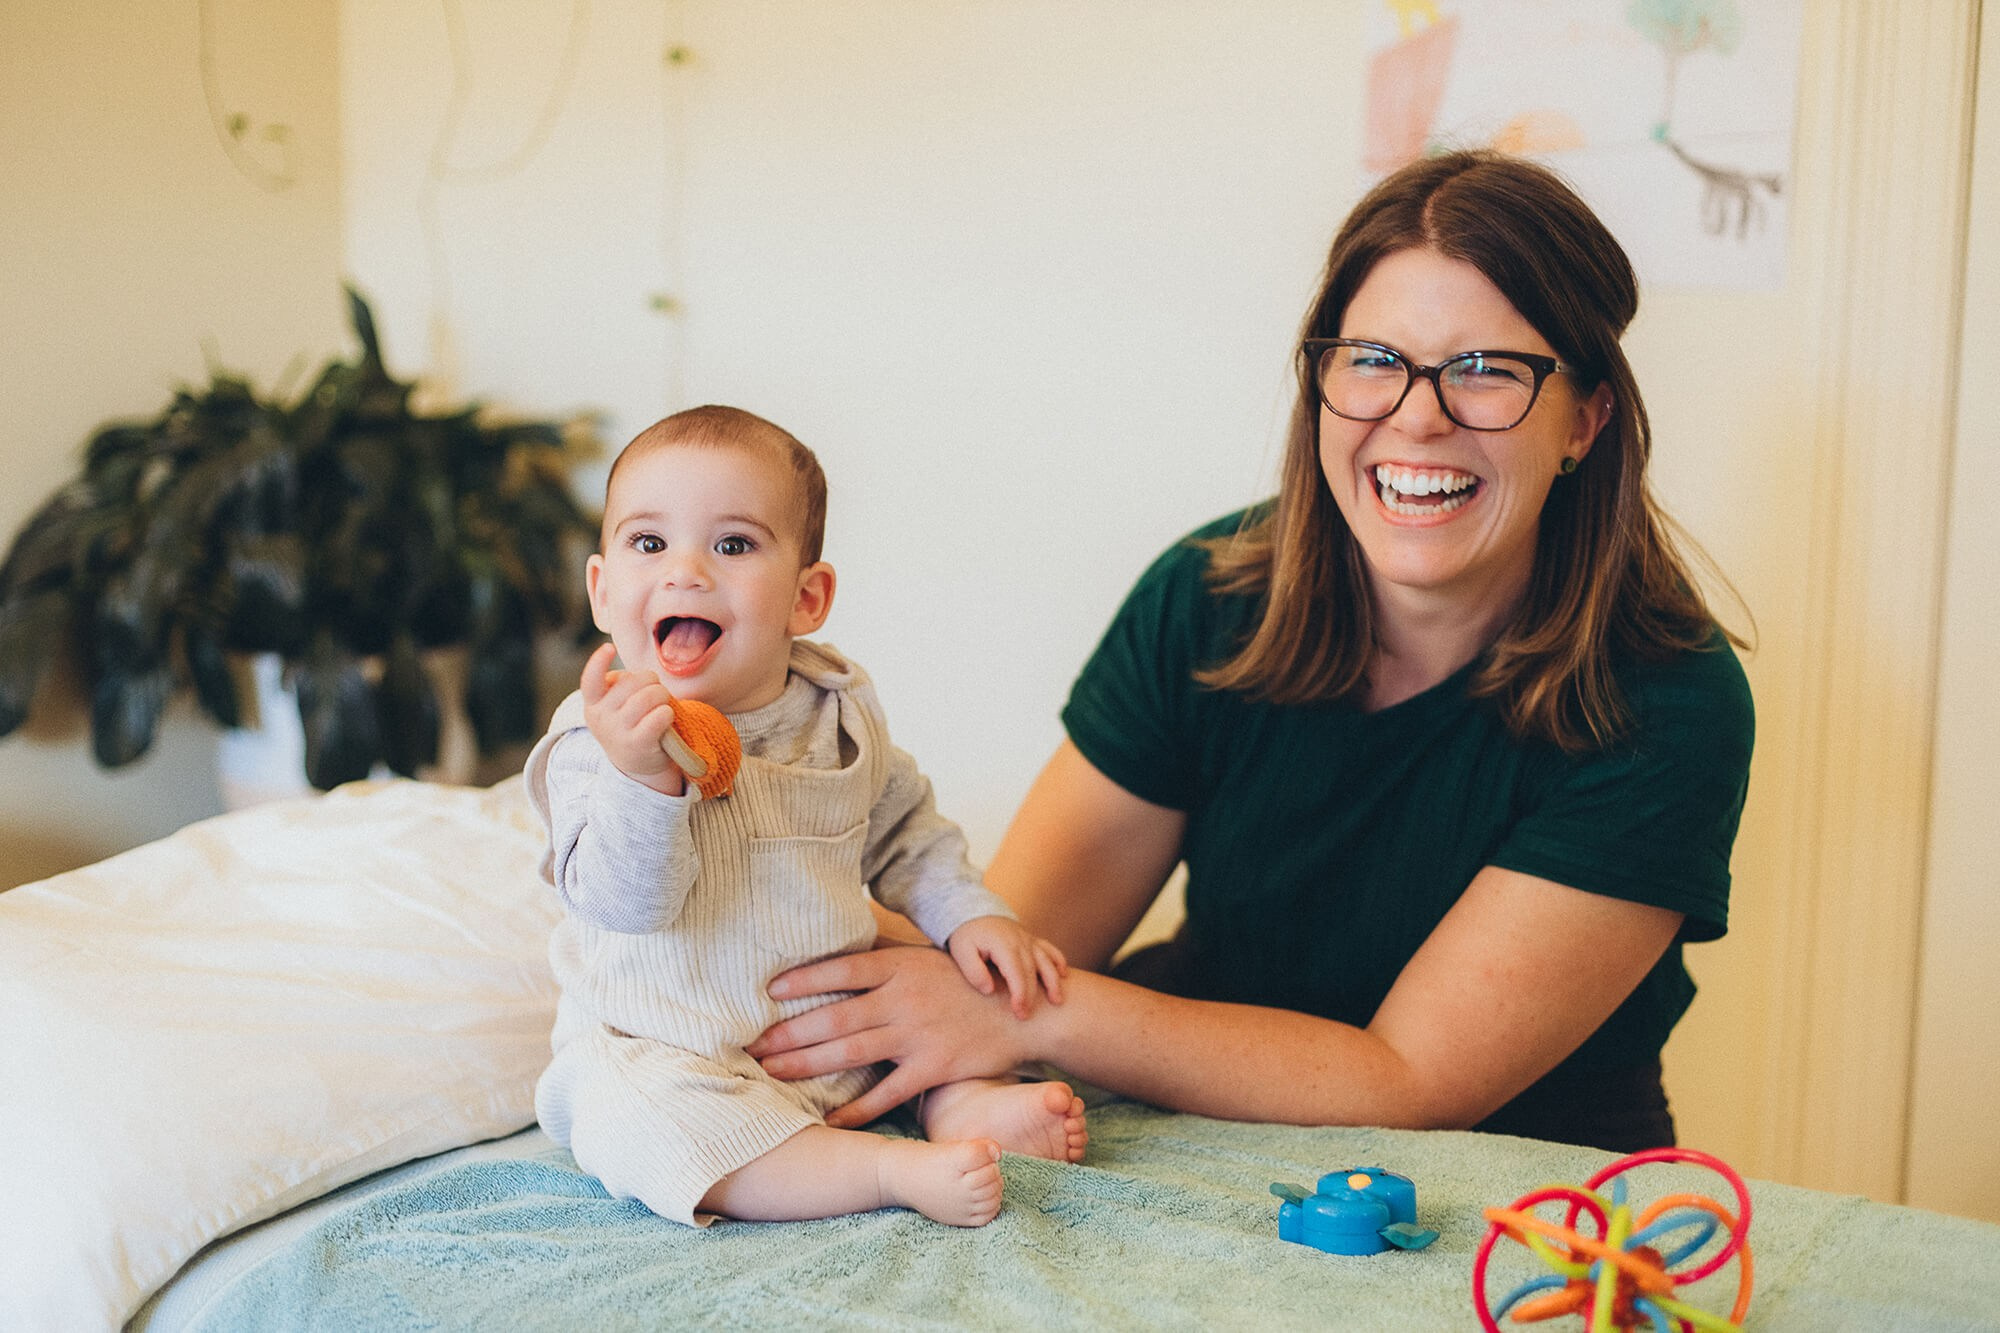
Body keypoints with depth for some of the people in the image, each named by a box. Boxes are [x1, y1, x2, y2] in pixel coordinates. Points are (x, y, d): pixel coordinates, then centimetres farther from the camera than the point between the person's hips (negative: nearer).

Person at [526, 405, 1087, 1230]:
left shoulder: (837, 713, -1)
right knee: (632, 1124, -34)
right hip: (671, 1058, -5)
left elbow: (902, 831, 16)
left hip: (840, 1031, 5)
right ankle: (899, 1168, -31)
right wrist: (638, 775, -45)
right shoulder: (601, 738, -17)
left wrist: (971, 915, 1)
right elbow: (629, 904, -29)